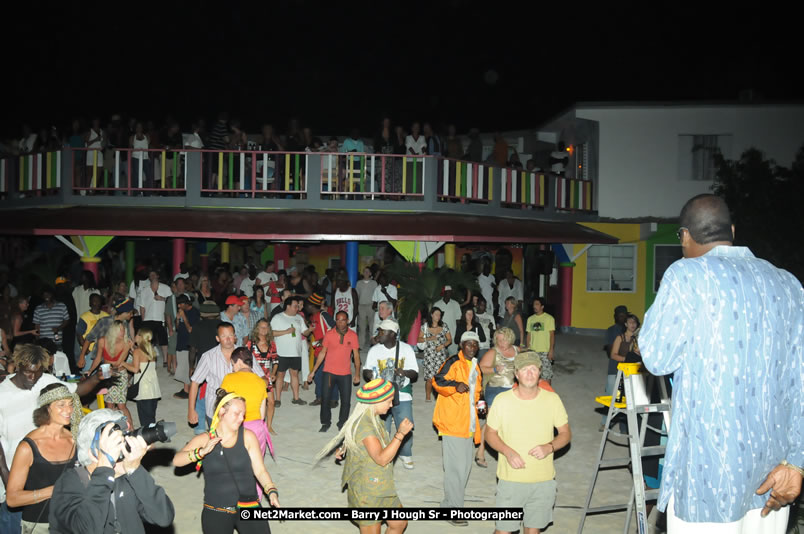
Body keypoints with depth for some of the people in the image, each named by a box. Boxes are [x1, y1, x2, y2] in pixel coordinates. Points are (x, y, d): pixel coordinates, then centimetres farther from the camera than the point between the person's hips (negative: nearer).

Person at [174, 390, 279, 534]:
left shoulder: (247, 436, 0)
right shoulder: (204, 439, 0)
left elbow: (260, 470, -1)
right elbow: (177, 460, -11)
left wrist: (272, 491, -16)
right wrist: (202, 452, -25)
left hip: (248, 507, 0)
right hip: (216, 512, 0)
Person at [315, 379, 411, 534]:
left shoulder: (372, 418, 4)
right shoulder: (365, 425, -27)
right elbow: (382, 458, -31)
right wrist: (400, 434, -33)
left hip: (381, 488, 10)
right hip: (367, 493, -10)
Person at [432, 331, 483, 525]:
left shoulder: (475, 367, 17)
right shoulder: (453, 363, -11)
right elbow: (437, 381, -21)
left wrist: (479, 403, 15)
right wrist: (456, 385, -35)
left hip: (468, 424, 9)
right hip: (452, 422, -9)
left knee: (465, 466, 15)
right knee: (455, 468, -8)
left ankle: (449, 504, 29)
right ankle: (453, 510, 2)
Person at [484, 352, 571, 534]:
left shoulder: (552, 399, -5)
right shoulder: (502, 400, -9)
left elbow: (566, 433, 3)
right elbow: (490, 434, 1)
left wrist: (549, 447, -16)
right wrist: (507, 452, -17)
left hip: (544, 480, 2)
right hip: (510, 479, -1)